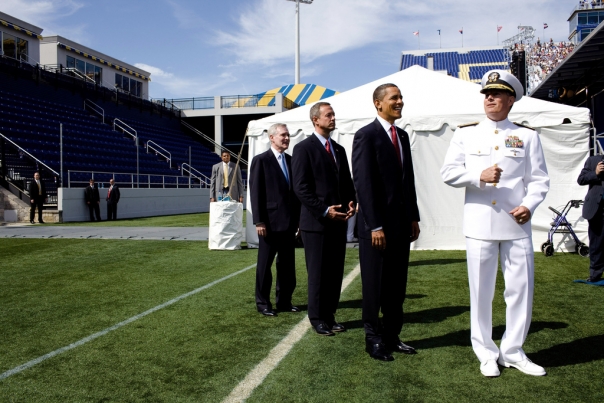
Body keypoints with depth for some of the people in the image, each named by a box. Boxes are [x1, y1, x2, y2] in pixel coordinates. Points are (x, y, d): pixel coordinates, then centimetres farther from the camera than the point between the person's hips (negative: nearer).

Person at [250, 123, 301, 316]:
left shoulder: (291, 160, 12)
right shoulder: (261, 160, -4)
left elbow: (296, 190, 13)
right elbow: (256, 192, -8)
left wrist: (298, 218, 9)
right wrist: (258, 221, -13)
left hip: (289, 222, 6)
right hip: (270, 222, -5)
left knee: (287, 265, 11)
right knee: (264, 265, 6)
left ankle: (284, 301, 22)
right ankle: (263, 303, 17)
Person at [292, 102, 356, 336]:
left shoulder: (339, 149, 16)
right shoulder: (304, 148, -6)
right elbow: (301, 188, -12)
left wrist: (351, 203, -1)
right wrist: (324, 210, -18)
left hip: (338, 221, 6)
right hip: (316, 222, -6)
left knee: (335, 272, 10)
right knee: (318, 273, 3)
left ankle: (330, 315, 21)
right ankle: (317, 319, 16)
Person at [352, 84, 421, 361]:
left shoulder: (402, 136, 14)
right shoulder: (366, 135, -9)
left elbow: (409, 179, 16)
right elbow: (363, 183, -15)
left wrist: (414, 218, 11)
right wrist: (375, 226, -18)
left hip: (402, 223, 7)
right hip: (377, 225, -7)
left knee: (397, 284, 13)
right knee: (374, 285, 5)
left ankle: (392, 336, 25)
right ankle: (373, 339, 19)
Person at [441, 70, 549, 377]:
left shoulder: (527, 136, 9)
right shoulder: (465, 134, 8)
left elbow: (539, 179, 6)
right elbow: (448, 173, 0)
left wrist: (529, 204, -12)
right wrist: (479, 176, -15)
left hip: (516, 224, 1)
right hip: (479, 223, -1)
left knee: (521, 288, 5)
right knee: (481, 291, 5)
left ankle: (513, 352, 22)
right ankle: (486, 354, 19)